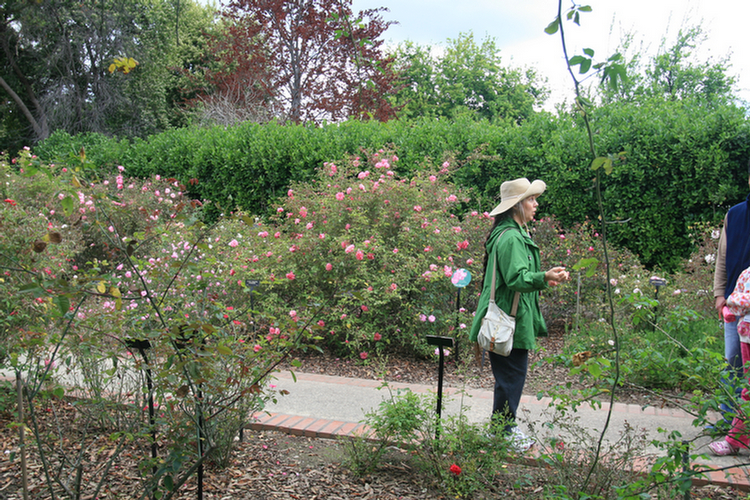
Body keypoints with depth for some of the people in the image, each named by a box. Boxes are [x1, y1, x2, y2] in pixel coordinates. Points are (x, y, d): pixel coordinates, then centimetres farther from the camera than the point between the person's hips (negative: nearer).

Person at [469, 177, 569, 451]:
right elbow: (517, 278, -27)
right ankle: (502, 432, 10)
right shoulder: (510, 238, -18)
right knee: (511, 376, -2)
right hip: (509, 321, -11)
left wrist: (545, 278, 27)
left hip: (514, 319, 11)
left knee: (511, 376, 17)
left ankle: (505, 427, 28)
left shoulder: (516, 234, 18)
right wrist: (544, 277, -39)